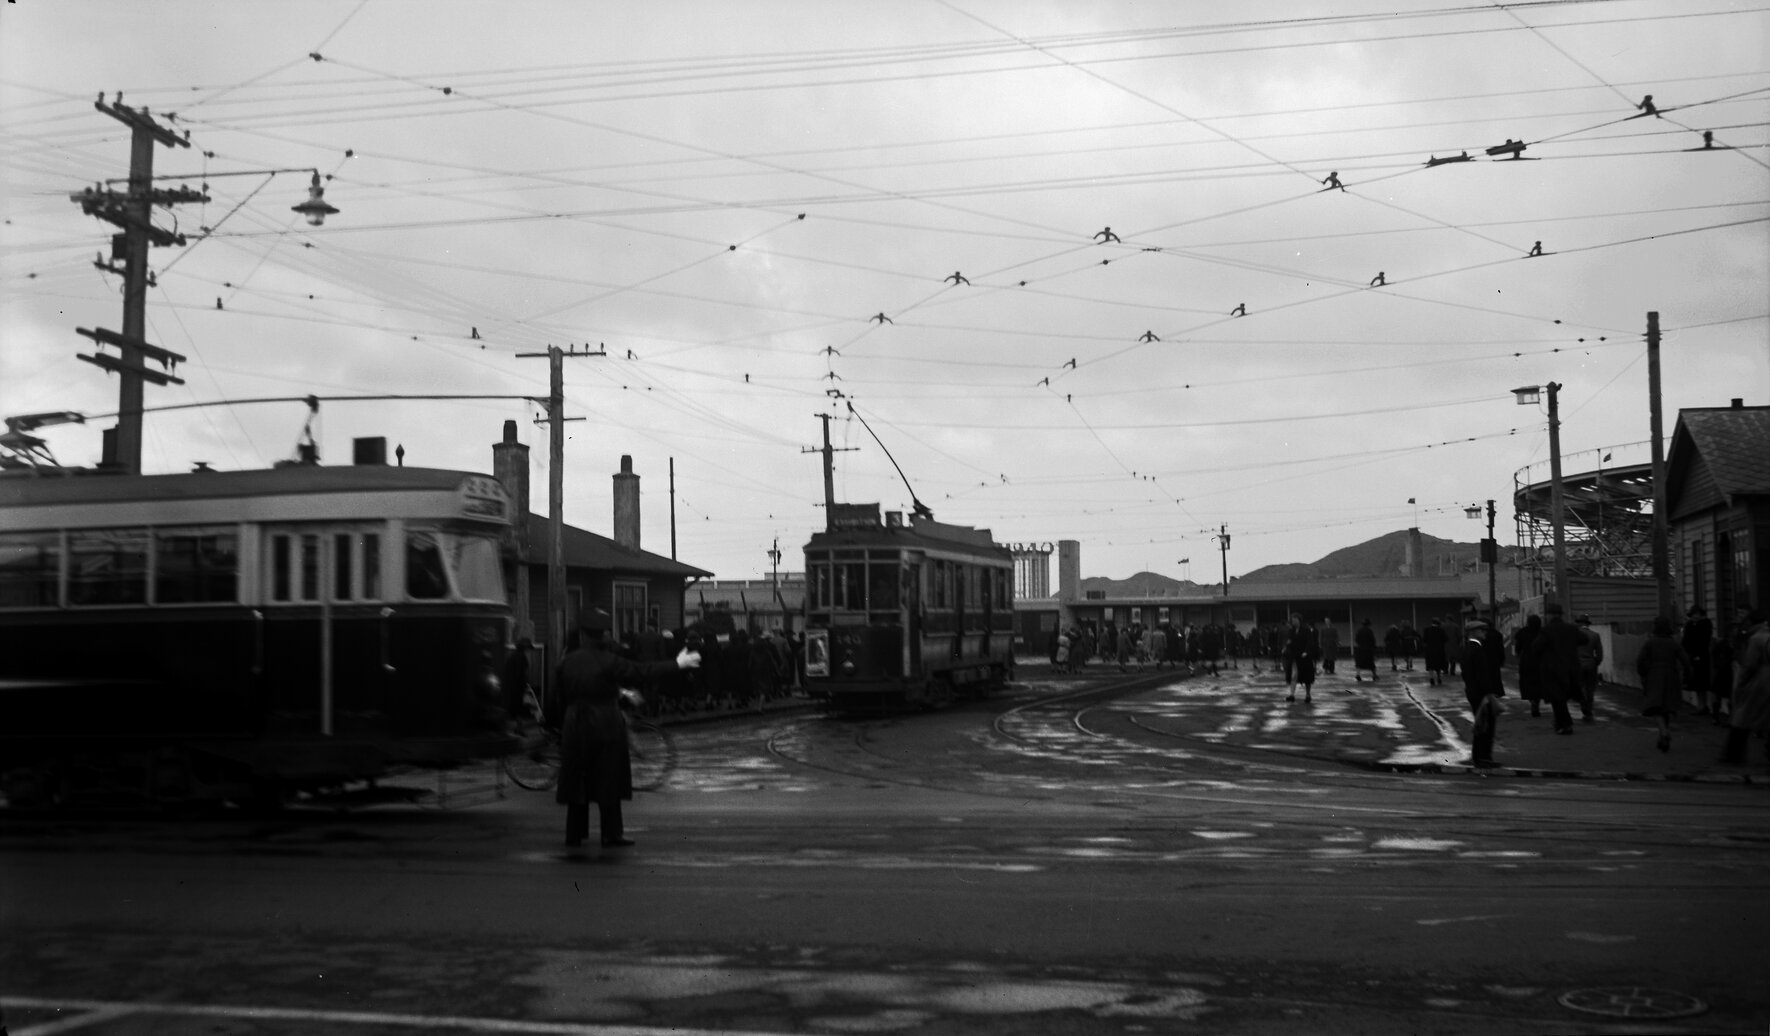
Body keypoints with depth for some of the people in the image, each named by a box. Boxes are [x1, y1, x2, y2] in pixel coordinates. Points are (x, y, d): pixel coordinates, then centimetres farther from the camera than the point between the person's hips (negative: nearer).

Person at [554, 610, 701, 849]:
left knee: (577, 781, 10)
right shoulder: (608, 662, -13)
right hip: (606, 727, -4)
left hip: (576, 728, 4)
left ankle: (574, 834, 13)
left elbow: (561, 697, 8)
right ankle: (611, 834, 4)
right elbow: (641, 672, -11)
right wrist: (677, 664, -4)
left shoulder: (566, 663, 1)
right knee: (608, 781, 3)